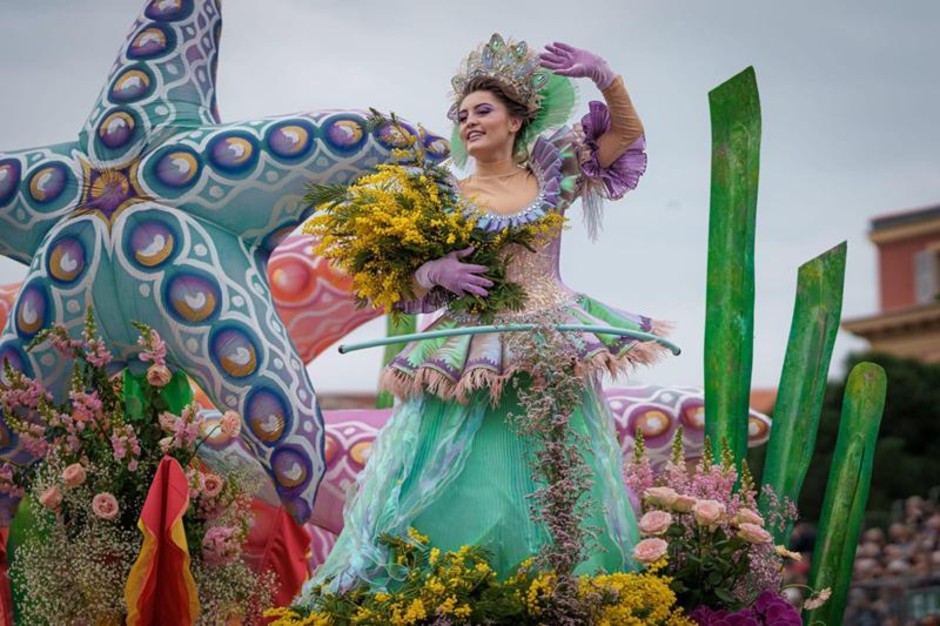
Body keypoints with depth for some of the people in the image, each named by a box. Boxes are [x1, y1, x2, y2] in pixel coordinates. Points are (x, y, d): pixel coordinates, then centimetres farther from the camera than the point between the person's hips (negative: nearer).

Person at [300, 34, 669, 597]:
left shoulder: (551, 175, 9)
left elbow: (628, 133, 7)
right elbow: (406, 277, 6)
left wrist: (602, 73, -8)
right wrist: (437, 272, -15)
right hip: (468, 359, 0)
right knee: (452, 489, -5)